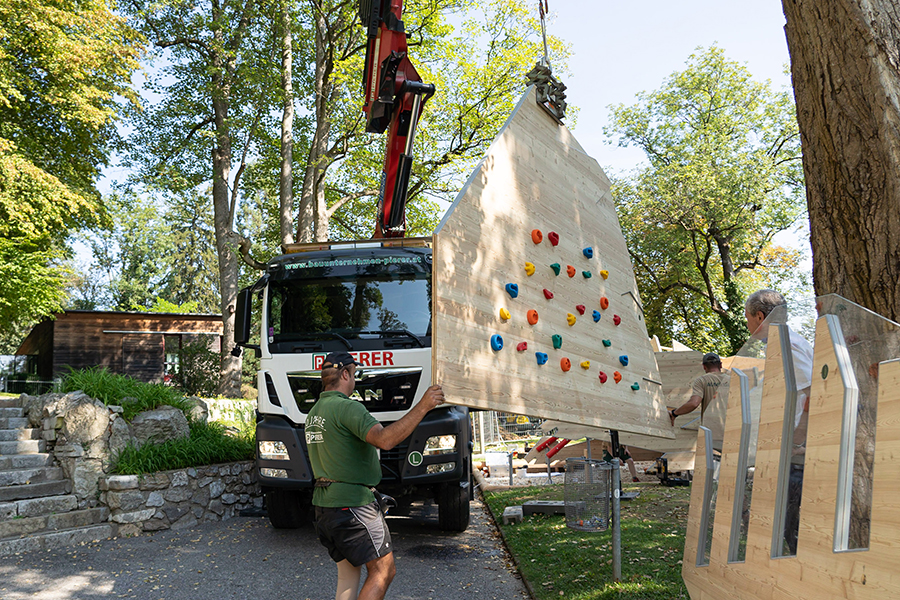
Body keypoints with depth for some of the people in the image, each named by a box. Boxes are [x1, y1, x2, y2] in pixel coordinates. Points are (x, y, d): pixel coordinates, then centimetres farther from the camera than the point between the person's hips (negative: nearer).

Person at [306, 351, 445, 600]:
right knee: (383, 570, -2)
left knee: (348, 574, 16)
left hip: (324, 504, 10)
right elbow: (384, 439, -31)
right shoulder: (347, 407, -17)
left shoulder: (314, 412, 14)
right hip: (352, 503, -10)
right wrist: (422, 406, -29)